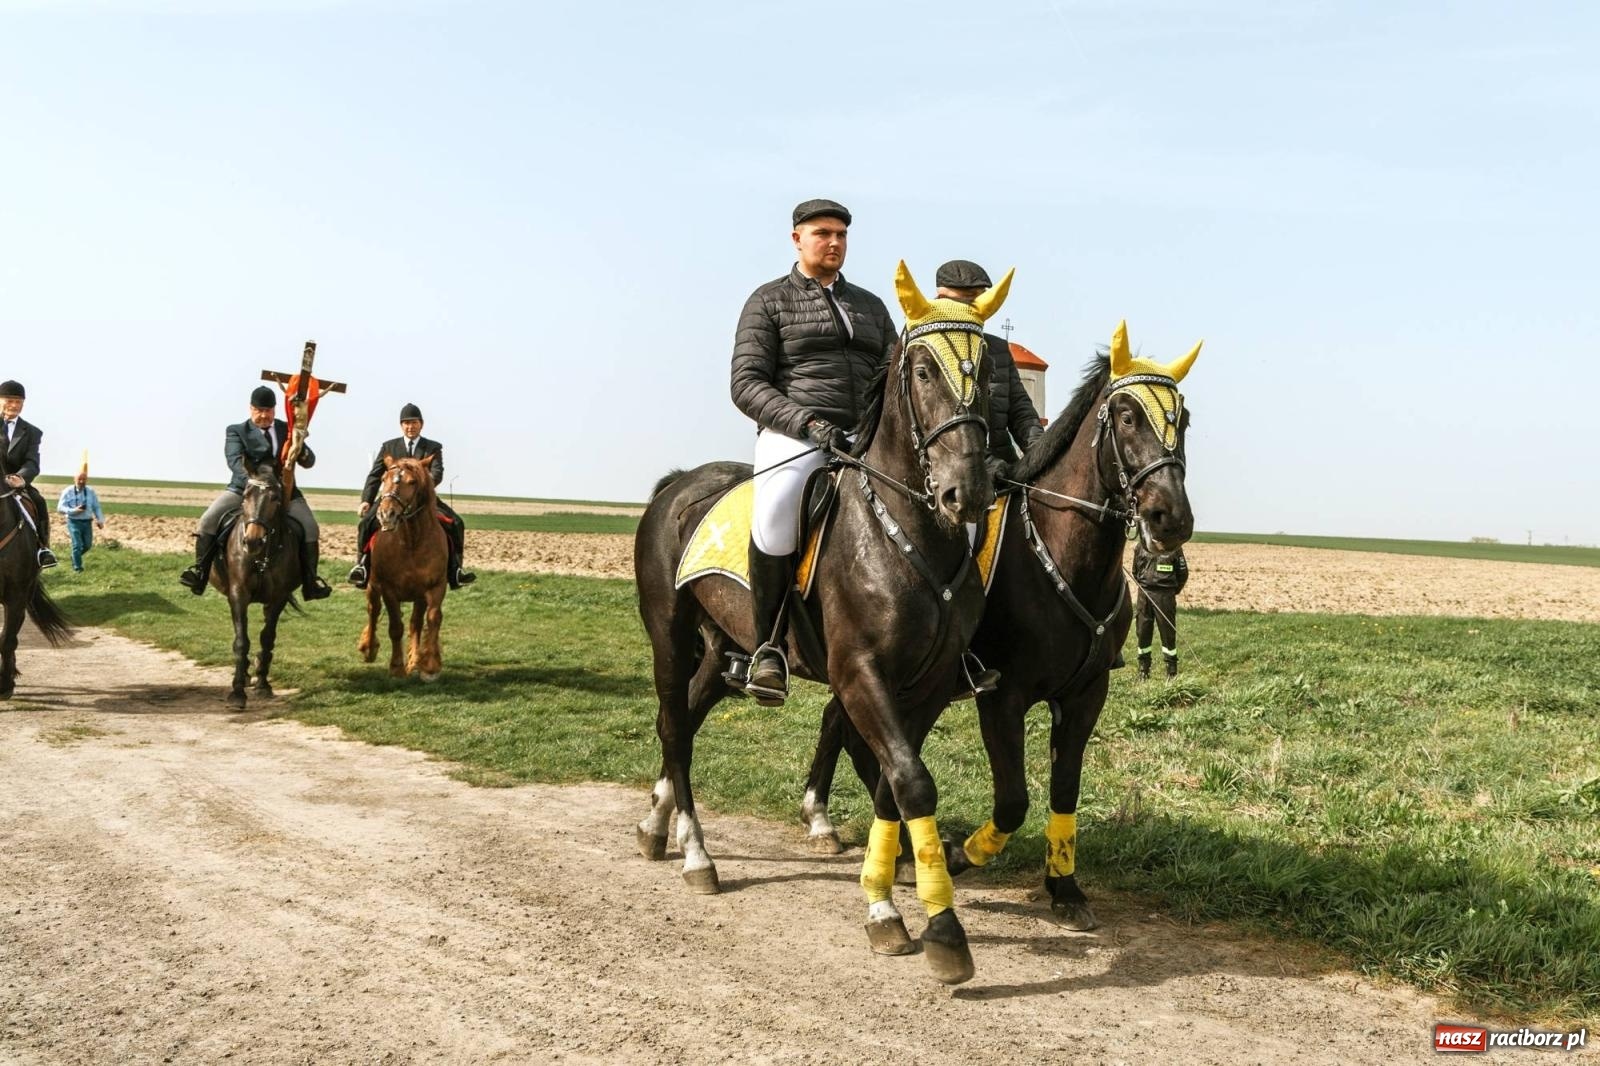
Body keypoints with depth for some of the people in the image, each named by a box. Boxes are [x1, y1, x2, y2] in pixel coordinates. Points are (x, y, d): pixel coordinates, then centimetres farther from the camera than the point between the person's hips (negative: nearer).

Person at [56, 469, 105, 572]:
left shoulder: (91, 492, 4)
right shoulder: (68, 491, -6)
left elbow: (96, 507, 9)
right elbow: (60, 507, -8)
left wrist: (100, 520, -2)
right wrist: (74, 510, -23)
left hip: (87, 522, 4)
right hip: (74, 522, -4)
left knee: (87, 545, 10)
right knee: (77, 545, -9)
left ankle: (75, 557, 40)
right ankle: (77, 567, 6)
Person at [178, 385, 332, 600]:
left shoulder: (288, 430, 11)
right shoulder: (236, 431, 3)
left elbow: (309, 462, 8)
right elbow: (235, 461, -15)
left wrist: (303, 453, -19)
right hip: (243, 489, -1)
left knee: (309, 525, -17)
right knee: (209, 519, -19)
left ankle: (310, 581, -10)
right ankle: (200, 570, -9)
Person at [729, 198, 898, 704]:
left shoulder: (871, 306, 25)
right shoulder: (769, 301, 10)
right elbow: (747, 385, -2)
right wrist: (809, 422, -17)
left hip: (865, 438, 5)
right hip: (794, 435, -5)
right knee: (774, 520, -37)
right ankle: (769, 645, -18)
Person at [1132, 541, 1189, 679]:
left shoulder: (1174, 548, -3)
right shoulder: (1140, 546, 4)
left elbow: (1183, 573, 4)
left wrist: (1173, 591, 4)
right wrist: (1143, 587, 11)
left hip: (1165, 595, -2)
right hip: (1144, 594, 2)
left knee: (1168, 632, 1)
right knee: (1143, 631, 5)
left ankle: (1172, 671, 9)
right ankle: (1143, 669, 16)